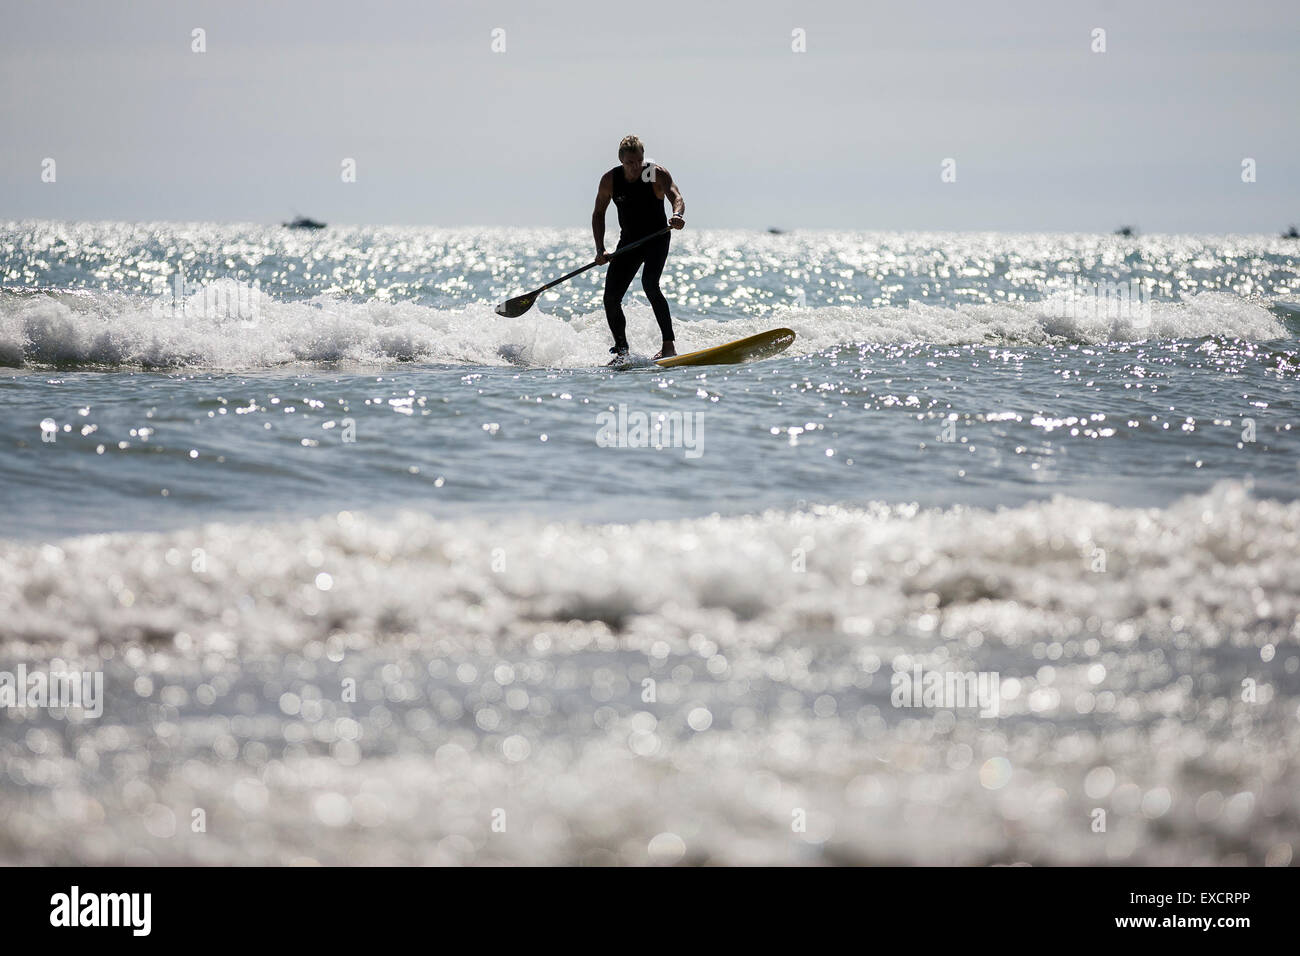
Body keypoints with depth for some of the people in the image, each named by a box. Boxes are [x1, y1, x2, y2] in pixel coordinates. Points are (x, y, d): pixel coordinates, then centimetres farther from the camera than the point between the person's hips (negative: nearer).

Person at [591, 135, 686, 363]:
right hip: (628, 242, 5)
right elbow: (599, 213, 6)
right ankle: (621, 351, 13)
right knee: (611, 298, -3)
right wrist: (600, 250, -4)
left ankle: (669, 344, -27)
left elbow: (676, 197, -31)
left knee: (649, 284, -29)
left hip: (656, 239, -4)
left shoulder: (657, 174, -16)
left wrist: (677, 215, -55)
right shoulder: (610, 180, -6)